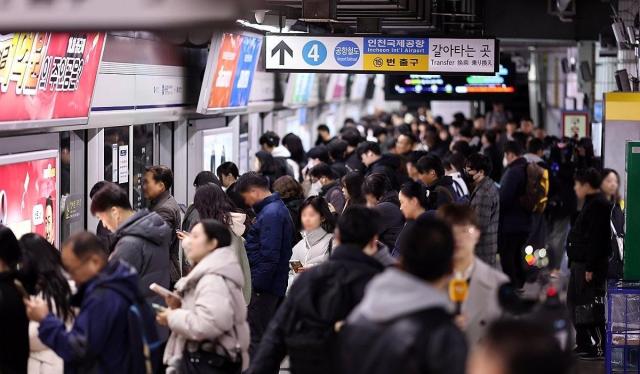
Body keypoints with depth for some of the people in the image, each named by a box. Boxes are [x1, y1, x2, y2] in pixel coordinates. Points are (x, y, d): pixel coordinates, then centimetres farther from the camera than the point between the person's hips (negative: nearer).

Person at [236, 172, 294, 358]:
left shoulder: (270, 214, -17)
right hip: (275, 286, 10)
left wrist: (257, 286, -19)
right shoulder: (278, 208, 15)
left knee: (255, 338, -7)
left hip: (263, 287, -10)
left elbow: (269, 256, -22)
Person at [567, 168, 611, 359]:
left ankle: (601, 346, -4)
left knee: (591, 304, -8)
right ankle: (583, 343, 26)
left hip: (590, 265, -11)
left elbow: (596, 239, -23)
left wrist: (590, 267, -24)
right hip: (580, 264, 11)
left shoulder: (598, 205, -17)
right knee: (575, 301, 17)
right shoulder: (592, 203, 16)